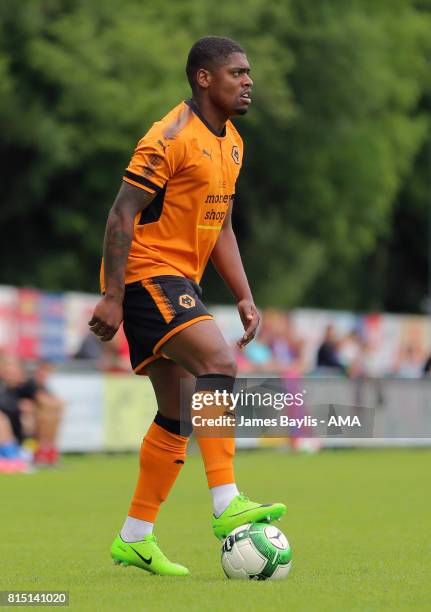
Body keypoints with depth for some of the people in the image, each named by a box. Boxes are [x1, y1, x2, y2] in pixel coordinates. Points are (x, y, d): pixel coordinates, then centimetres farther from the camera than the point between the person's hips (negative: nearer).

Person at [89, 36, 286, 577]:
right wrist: (112, 297, -21)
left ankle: (134, 539, 15)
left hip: (179, 284, 10)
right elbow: (121, 215, -17)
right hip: (146, 274, -10)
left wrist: (244, 298, 13)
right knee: (217, 360, -27)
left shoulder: (231, 143, 15)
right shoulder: (171, 137, -14)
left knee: (178, 415, 8)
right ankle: (227, 506, -31)